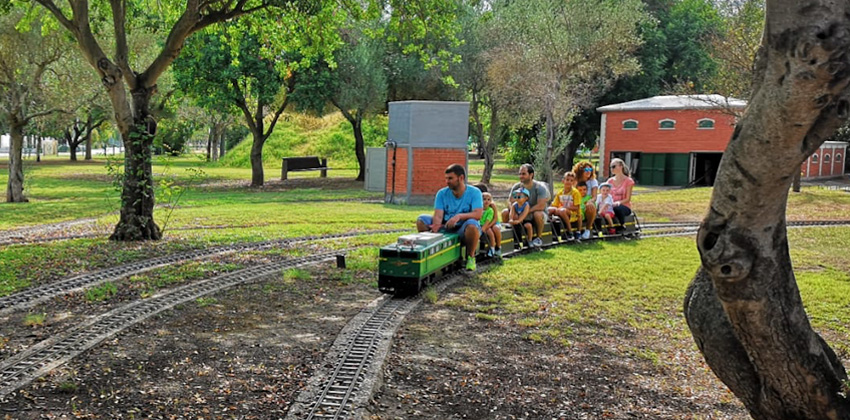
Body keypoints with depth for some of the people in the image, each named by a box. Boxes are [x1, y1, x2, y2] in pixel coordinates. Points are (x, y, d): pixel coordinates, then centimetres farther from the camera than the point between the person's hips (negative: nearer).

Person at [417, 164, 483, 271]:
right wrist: (437, 224, -33)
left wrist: (459, 216, -35)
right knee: (421, 219, -14)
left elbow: (478, 214, -20)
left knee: (471, 224, -38)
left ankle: (471, 257, -15)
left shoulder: (474, 192, -6)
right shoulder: (442, 193, 2)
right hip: (445, 227, 3)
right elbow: (438, 215, -9)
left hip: (463, 230, -3)